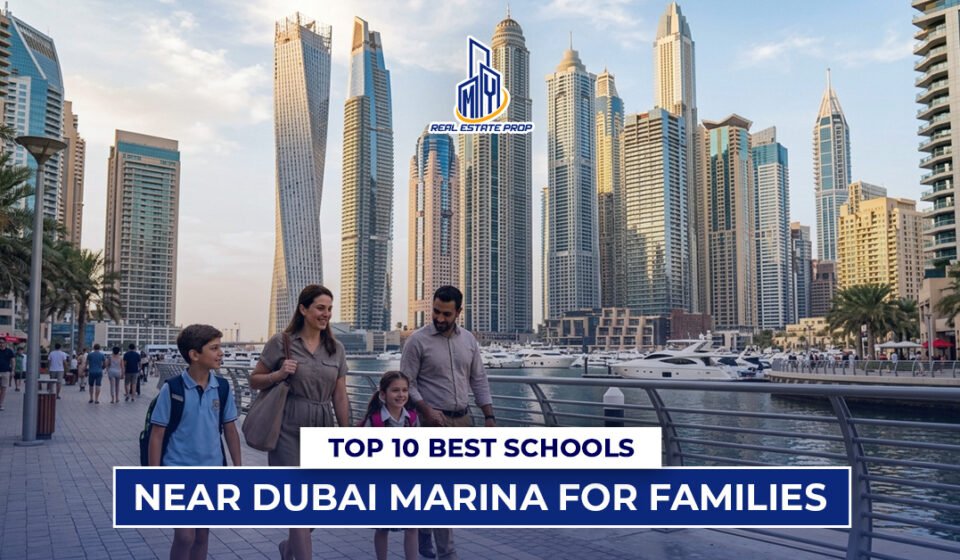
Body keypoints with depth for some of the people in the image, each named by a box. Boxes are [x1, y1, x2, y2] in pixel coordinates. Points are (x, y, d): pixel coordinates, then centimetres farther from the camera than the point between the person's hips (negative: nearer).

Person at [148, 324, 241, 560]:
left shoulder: (222, 388, -3)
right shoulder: (172, 389, -12)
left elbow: (230, 430, 6)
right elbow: (157, 435, -8)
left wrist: (237, 468, 6)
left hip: (211, 472, 4)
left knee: (202, 534, 14)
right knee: (185, 536, -6)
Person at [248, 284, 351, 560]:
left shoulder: (336, 349, 6)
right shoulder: (281, 342, -4)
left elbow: (340, 397, 9)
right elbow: (254, 382, 4)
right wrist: (278, 374, -15)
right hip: (289, 430, -4)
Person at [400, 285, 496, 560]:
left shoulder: (468, 340, 5)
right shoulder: (418, 340, -9)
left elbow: (479, 381, 9)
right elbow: (407, 383, -9)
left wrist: (490, 417, 3)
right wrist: (427, 411, -21)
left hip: (463, 419, 5)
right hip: (435, 421, -5)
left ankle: (423, 527, 36)